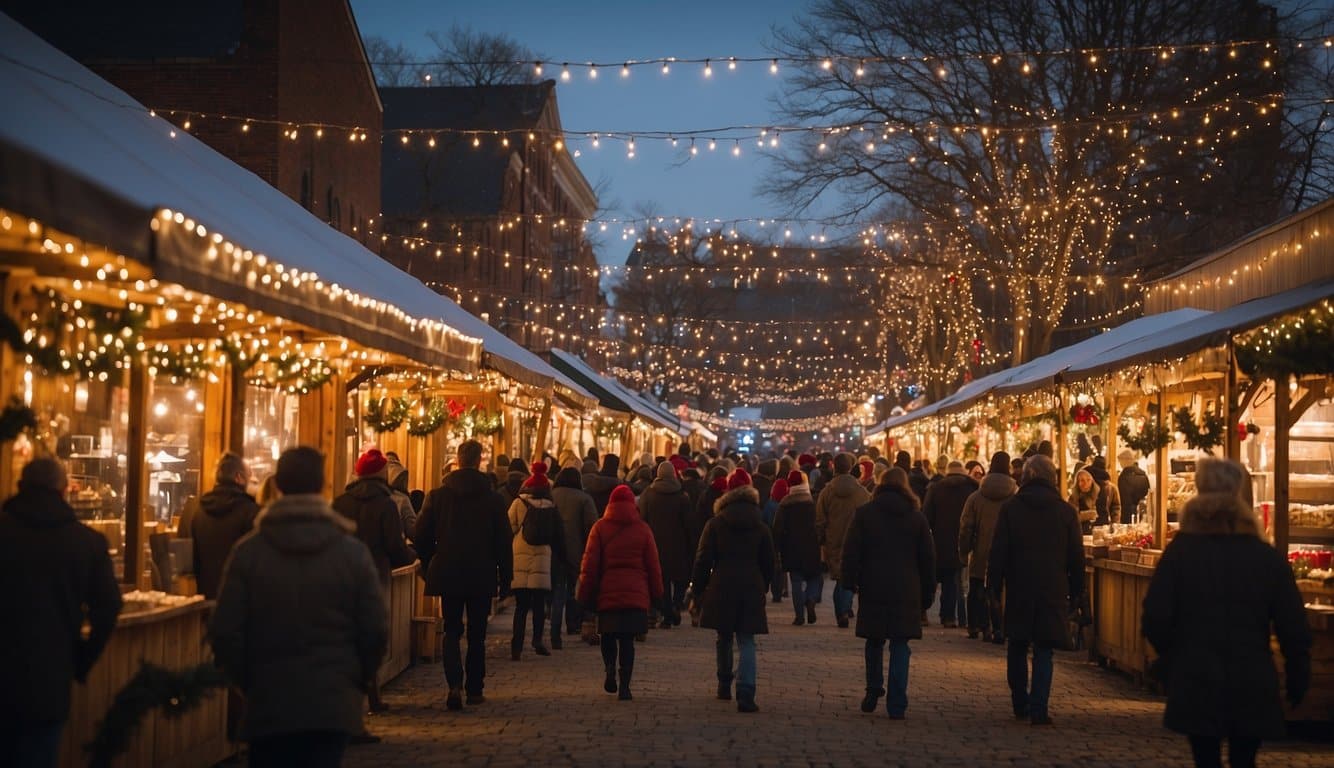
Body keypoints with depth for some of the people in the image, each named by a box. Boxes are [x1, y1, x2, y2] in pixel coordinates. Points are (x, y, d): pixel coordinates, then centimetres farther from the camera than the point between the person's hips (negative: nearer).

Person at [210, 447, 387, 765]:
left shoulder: (248, 551, -6)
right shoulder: (353, 552, -4)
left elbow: (224, 632, -6)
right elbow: (376, 630, -3)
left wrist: (246, 680, 11)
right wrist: (357, 681, 14)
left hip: (268, 703, 0)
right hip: (334, 704, 0)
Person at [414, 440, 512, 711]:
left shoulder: (438, 495, -2)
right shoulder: (493, 498, -4)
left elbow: (421, 536, -1)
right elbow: (503, 542, -2)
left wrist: (430, 567, 13)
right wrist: (505, 578, 5)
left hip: (448, 574, 0)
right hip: (482, 576, 0)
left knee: (452, 631, 7)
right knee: (477, 634, 11)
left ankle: (455, 685, -13)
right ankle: (475, 690, 15)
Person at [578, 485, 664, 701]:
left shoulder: (600, 528, 1)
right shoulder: (643, 529, 3)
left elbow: (590, 565, 0)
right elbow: (653, 566, 6)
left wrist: (586, 595, 6)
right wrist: (657, 594, 15)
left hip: (606, 594, 0)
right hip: (636, 594, 0)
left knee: (608, 636, 16)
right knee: (627, 640, 3)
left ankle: (610, 668, -7)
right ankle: (624, 685, -4)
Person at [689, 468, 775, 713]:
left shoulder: (715, 524, 0)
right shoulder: (761, 527, 6)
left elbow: (703, 560, -2)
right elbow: (768, 563, 10)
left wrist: (698, 590, 6)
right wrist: (763, 588, 22)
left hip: (721, 589, 0)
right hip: (752, 590, 1)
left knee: (724, 638, 17)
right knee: (747, 642, -1)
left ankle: (724, 686, 28)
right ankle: (745, 693, -17)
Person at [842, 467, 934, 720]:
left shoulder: (864, 513, 1)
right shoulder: (916, 517, 6)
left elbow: (851, 551, -3)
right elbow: (928, 558, 9)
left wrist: (850, 581, 6)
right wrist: (927, 593, 15)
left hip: (872, 588, 0)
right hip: (906, 592, 0)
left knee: (874, 642, 16)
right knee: (900, 646, 1)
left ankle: (873, 694, 18)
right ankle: (897, 706, -3)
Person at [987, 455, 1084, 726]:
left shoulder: (1010, 508, -2)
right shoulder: (1066, 511, 0)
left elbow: (998, 551, -2)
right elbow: (1076, 556, 4)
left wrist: (994, 585, 5)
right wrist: (1076, 590, 12)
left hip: (1018, 589, 0)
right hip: (1053, 590, 0)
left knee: (1018, 647, 14)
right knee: (1044, 651, 2)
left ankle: (1021, 704, 20)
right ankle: (1039, 708, -7)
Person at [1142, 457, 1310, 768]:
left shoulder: (1179, 553, -5)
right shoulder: (1270, 559, -3)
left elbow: (1156, 618, -8)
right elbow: (1294, 629, -2)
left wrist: (1171, 658, 10)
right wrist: (1298, 679, 11)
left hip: (1196, 684, -1)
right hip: (1253, 686, 1)